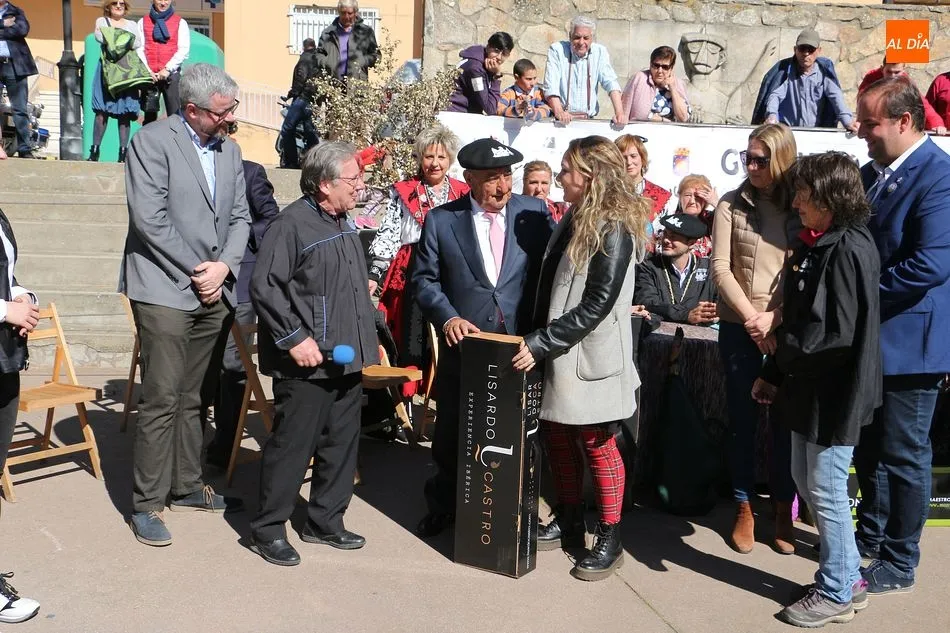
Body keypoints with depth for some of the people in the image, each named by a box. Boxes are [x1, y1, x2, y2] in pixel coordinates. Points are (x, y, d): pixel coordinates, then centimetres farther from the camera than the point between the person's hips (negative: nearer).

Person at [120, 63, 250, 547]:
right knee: (162, 400, -5)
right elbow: (149, 218, -15)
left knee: (191, 398, 14)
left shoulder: (229, 150, 14)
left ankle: (188, 488, 25)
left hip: (214, 291, 6)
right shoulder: (152, 141, -7)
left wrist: (223, 267, -5)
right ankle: (147, 504, 4)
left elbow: (239, 217, 12)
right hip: (166, 290, -6)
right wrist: (198, 270, -12)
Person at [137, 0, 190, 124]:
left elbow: (184, 50, -3)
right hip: (149, 75, 2)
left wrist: (168, 69, -11)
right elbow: (139, 49, 5)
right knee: (149, 113, 2)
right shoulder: (143, 22, 11)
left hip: (171, 74, -1)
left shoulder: (180, 22, 6)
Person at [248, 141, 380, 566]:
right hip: (307, 362, -9)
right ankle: (268, 530, 13)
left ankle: (325, 522, 28)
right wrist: (294, 339, -21)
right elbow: (264, 286, -19)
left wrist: (365, 341, 19)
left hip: (347, 360, 9)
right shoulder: (292, 224, -14)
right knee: (292, 445, -1)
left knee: (341, 444, 14)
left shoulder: (344, 225, 14)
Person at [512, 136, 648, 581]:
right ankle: (568, 522, 31)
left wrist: (541, 343, -23)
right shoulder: (575, 219, 11)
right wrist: (537, 340, 9)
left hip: (592, 359, -8)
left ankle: (609, 541, 15)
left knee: (598, 445, 2)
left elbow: (596, 304, -22)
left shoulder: (614, 231, -17)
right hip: (559, 356, 8)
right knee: (558, 438, 15)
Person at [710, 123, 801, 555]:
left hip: (787, 330, 0)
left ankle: (783, 512, 19)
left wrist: (773, 317, -15)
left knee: (786, 422, 6)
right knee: (743, 422, 8)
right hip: (739, 329, 0)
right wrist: (751, 317, -11)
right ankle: (744, 510, 21)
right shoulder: (732, 205, 2)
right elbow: (720, 267, -2)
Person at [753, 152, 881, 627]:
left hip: (834, 392, -10)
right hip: (808, 387, 10)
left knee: (826, 490, 2)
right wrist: (772, 374, 13)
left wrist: (785, 351, -11)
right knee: (806, 480, 18)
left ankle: (836, 594, 18)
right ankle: (848, 577, 33)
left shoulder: (848, 249, -19)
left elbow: (838, 333, -24)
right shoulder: (815, 244, 10)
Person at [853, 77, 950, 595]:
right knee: (868, 449, 20)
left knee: (904, 457, 5)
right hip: (866, 338, 8)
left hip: (907, 342, -8)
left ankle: (899, 564, 20)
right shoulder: (869, 172, 8)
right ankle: (870, 538, 37)